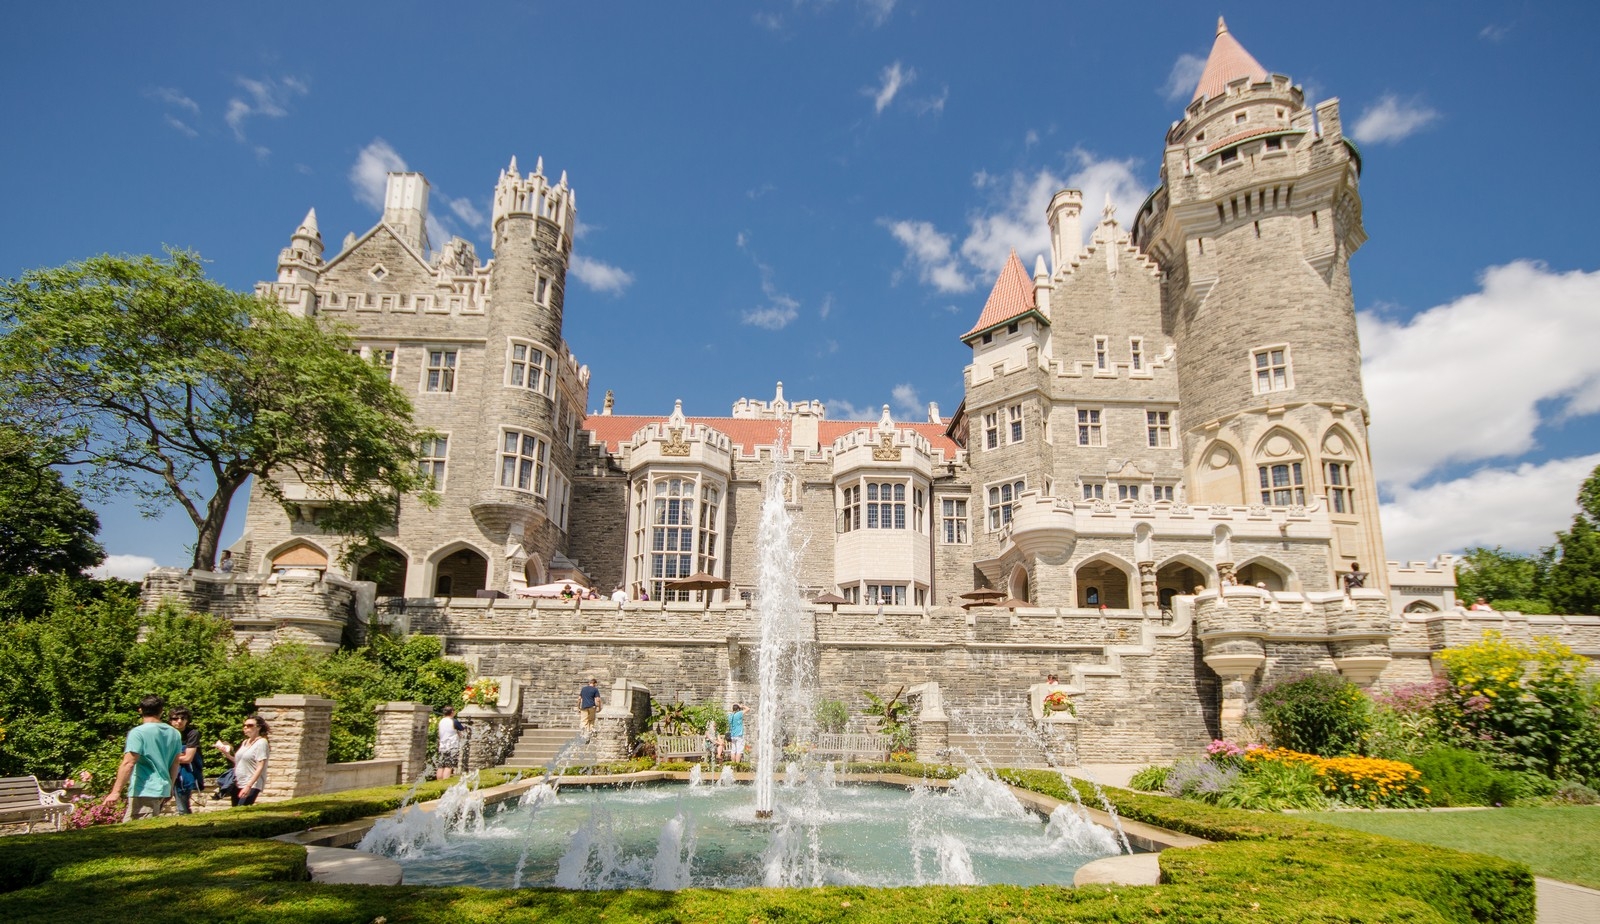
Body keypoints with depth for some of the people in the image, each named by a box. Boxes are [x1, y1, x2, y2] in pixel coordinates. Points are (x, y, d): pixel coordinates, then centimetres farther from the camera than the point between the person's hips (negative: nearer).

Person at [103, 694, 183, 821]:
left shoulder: (138, 733, -9)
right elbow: (175, 763, 17)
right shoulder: (174, 733, 11)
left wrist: (116, 792, -17)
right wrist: (170, 787, 27)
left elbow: (128, 763, -18)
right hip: (163, 790, 7)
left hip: (143, 792, -7)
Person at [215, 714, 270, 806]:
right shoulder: (245, 742, 16)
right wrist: (226, 754, 7)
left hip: (251, 786, -8)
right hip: (238, 784, 8)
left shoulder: (261, 743, -10)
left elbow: (260, 767, -16)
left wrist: (248, 786, -22)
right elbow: (240, 762, 19)